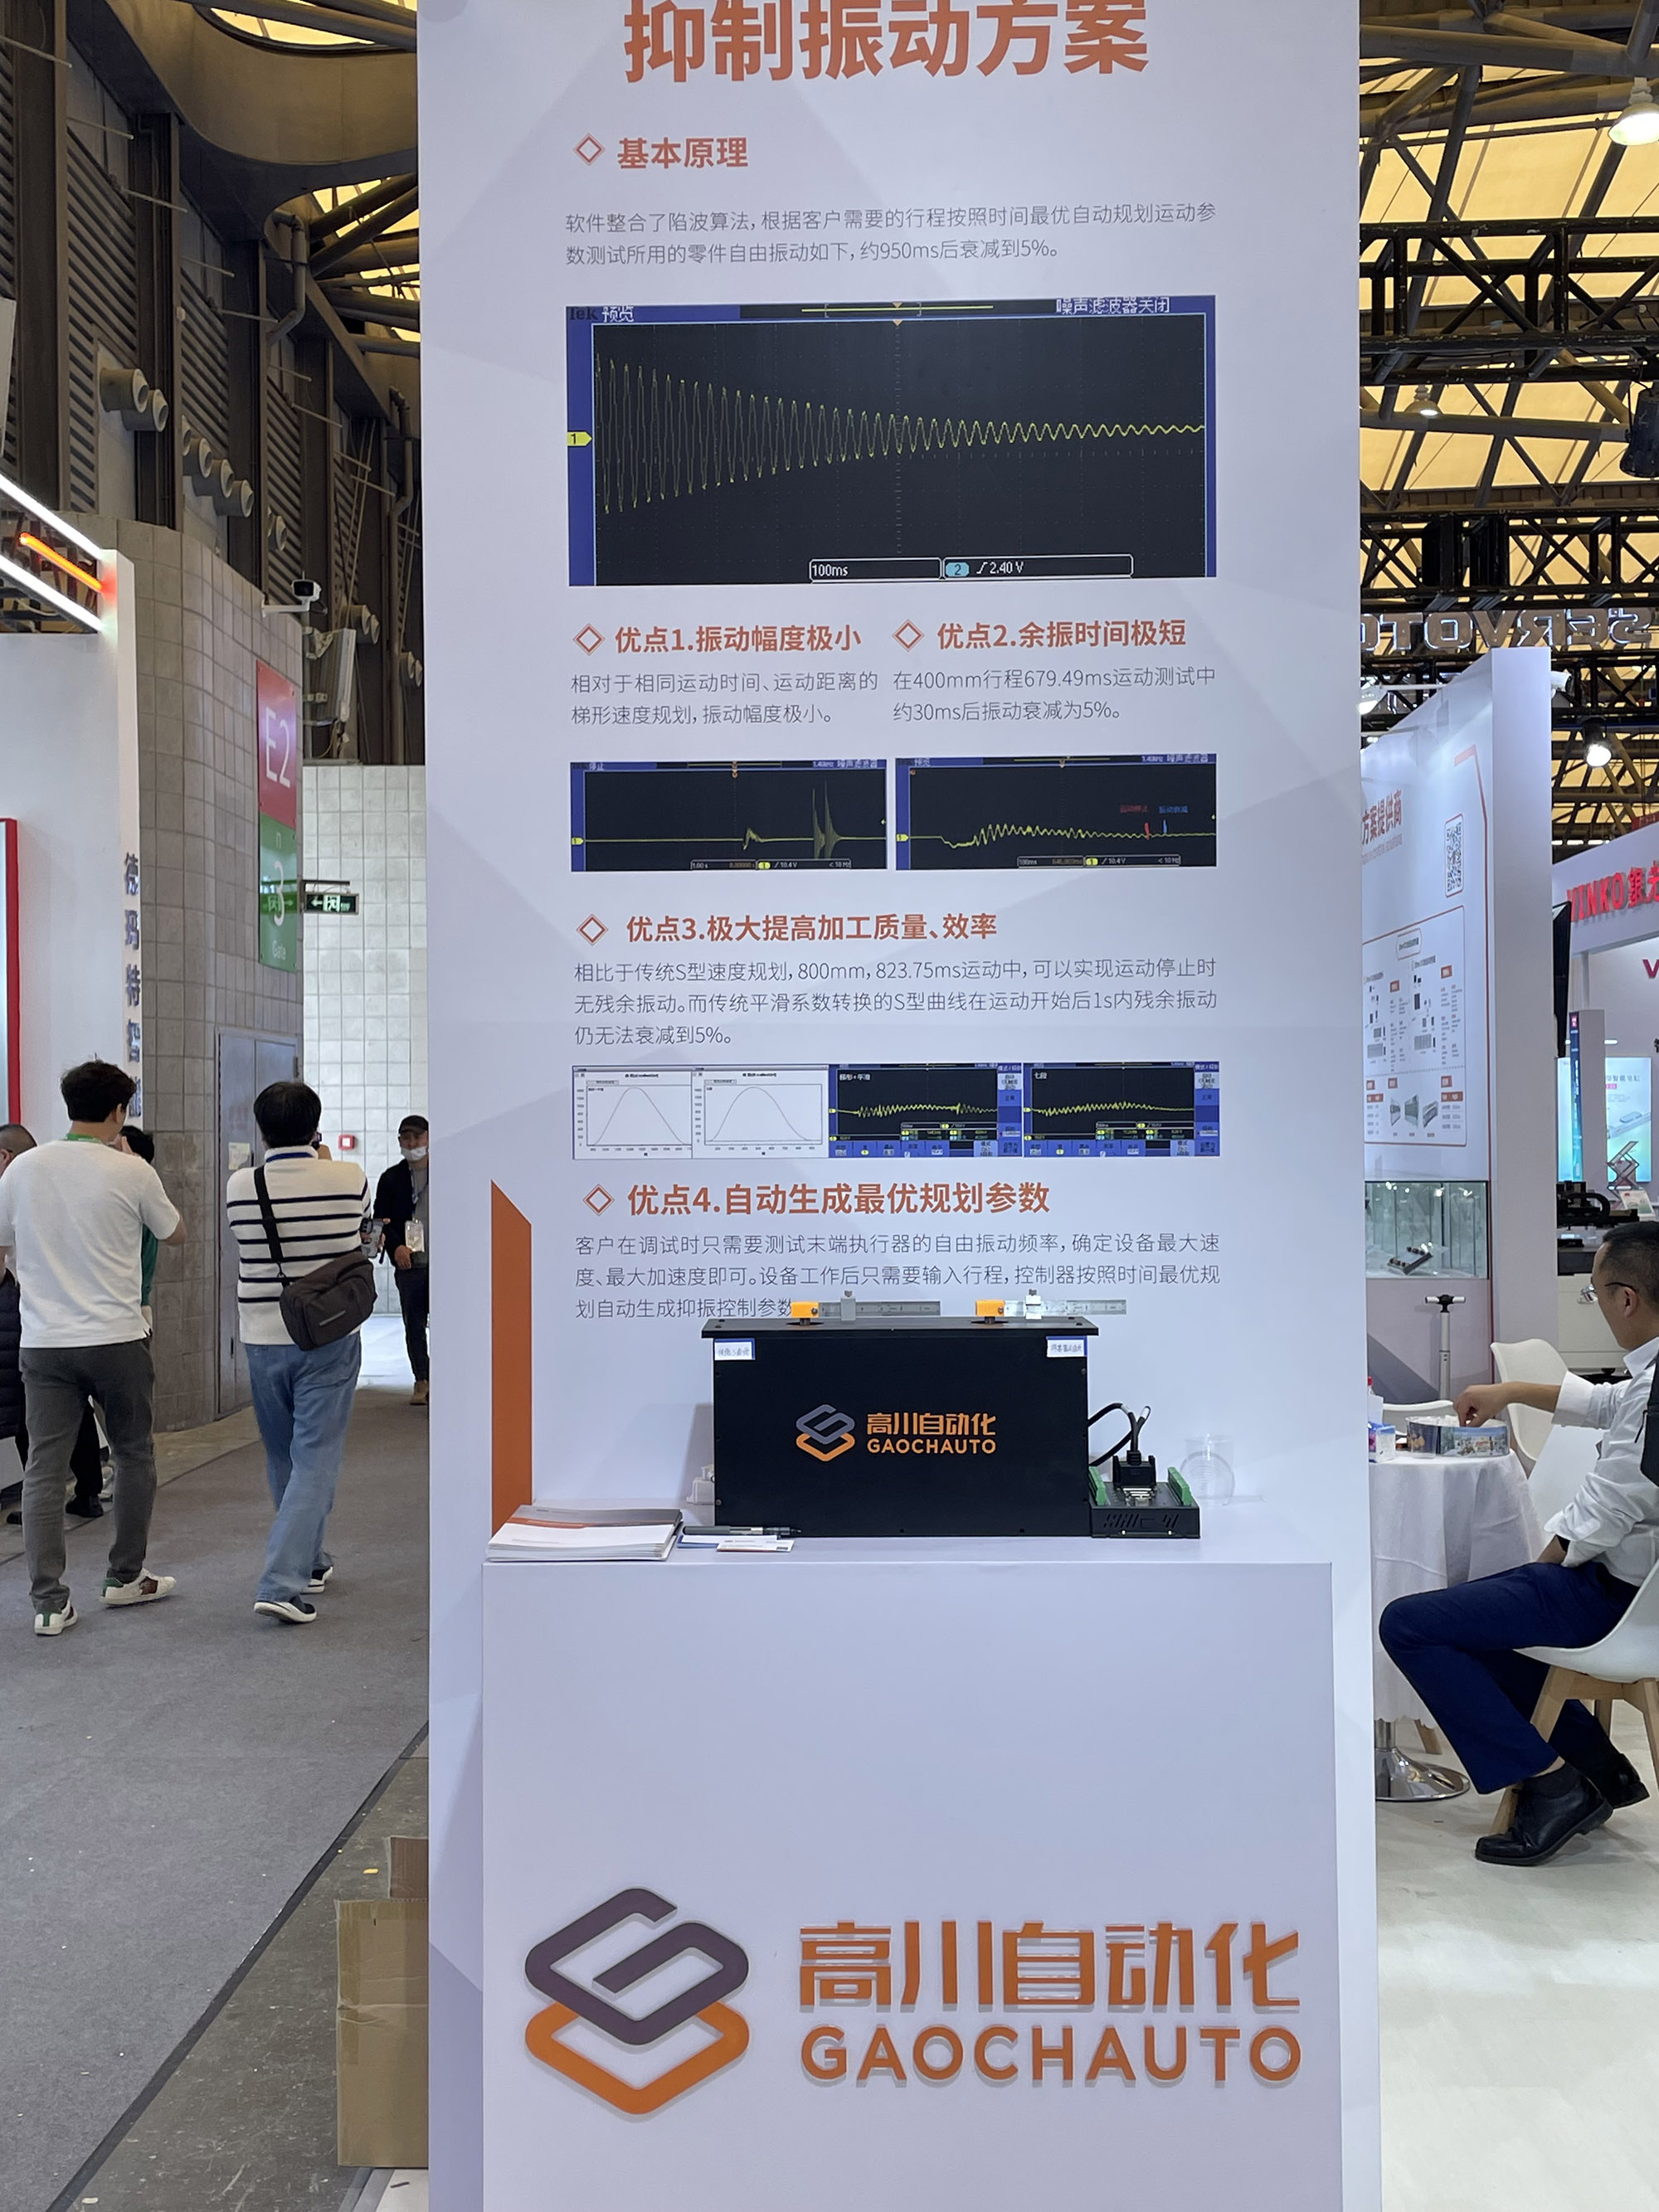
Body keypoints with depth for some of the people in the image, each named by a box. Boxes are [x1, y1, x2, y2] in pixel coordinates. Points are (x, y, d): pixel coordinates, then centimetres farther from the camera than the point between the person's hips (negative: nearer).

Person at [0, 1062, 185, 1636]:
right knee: (134, 1455, 15)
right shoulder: (132, 1172, -7)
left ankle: (48, 1600, 2)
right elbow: (176, 1234, 9)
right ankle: (126, 1576, 23)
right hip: (116, 1338, -2)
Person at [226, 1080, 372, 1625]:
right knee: (316, 1459, 0)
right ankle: (283, 1581, -10)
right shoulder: (350, 1179, -10)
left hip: (263, 1340, 3)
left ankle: (307, 1561, 33)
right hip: (329, 1337, -2)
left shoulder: (239, 1187, -5)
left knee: (283, 1458, 18)